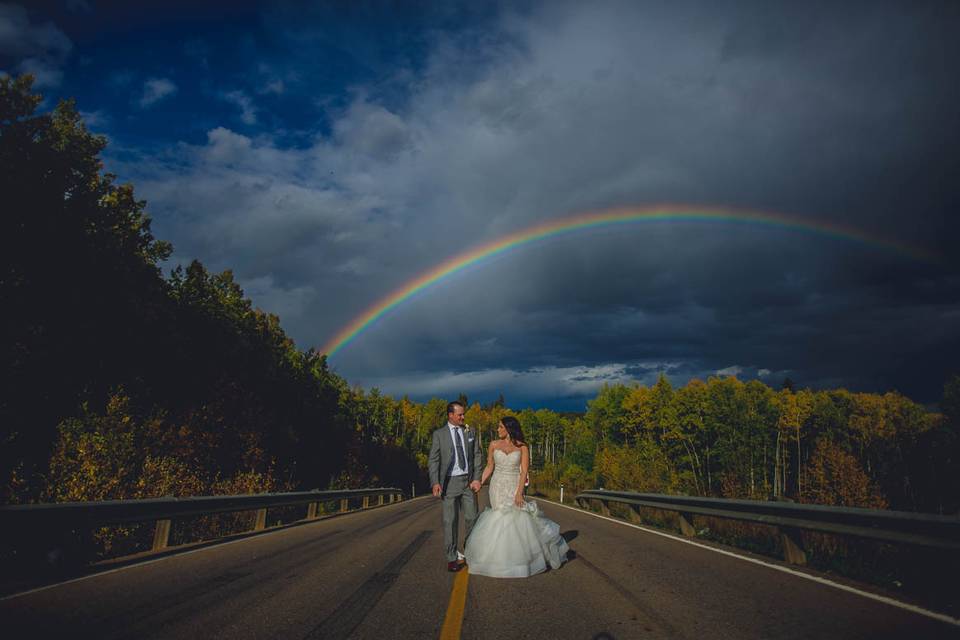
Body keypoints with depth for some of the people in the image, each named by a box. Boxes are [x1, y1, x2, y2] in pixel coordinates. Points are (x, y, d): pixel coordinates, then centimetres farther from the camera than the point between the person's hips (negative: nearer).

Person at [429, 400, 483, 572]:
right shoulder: (439, 434, 0)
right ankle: (452, 558, 12)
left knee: (472, 518, 7)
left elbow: (477, 456, 8)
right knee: (450, 521, 2)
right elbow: (433, 460, -2)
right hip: (449, 482, -2)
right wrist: (435, 482, -14)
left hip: (468, 481, 3)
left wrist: (477, 478, -3)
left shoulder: (470, 432, 8)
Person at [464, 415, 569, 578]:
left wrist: (519, 492, -17)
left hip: (514, 487, -2)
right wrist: (480, 482, -3)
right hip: (497, 487, 2)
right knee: (500, 519, 5)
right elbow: (489, 467, 8)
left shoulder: (522, 447, -5)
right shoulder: (494, 445, 2)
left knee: (517, 520, -2)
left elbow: (524, 471, -9)